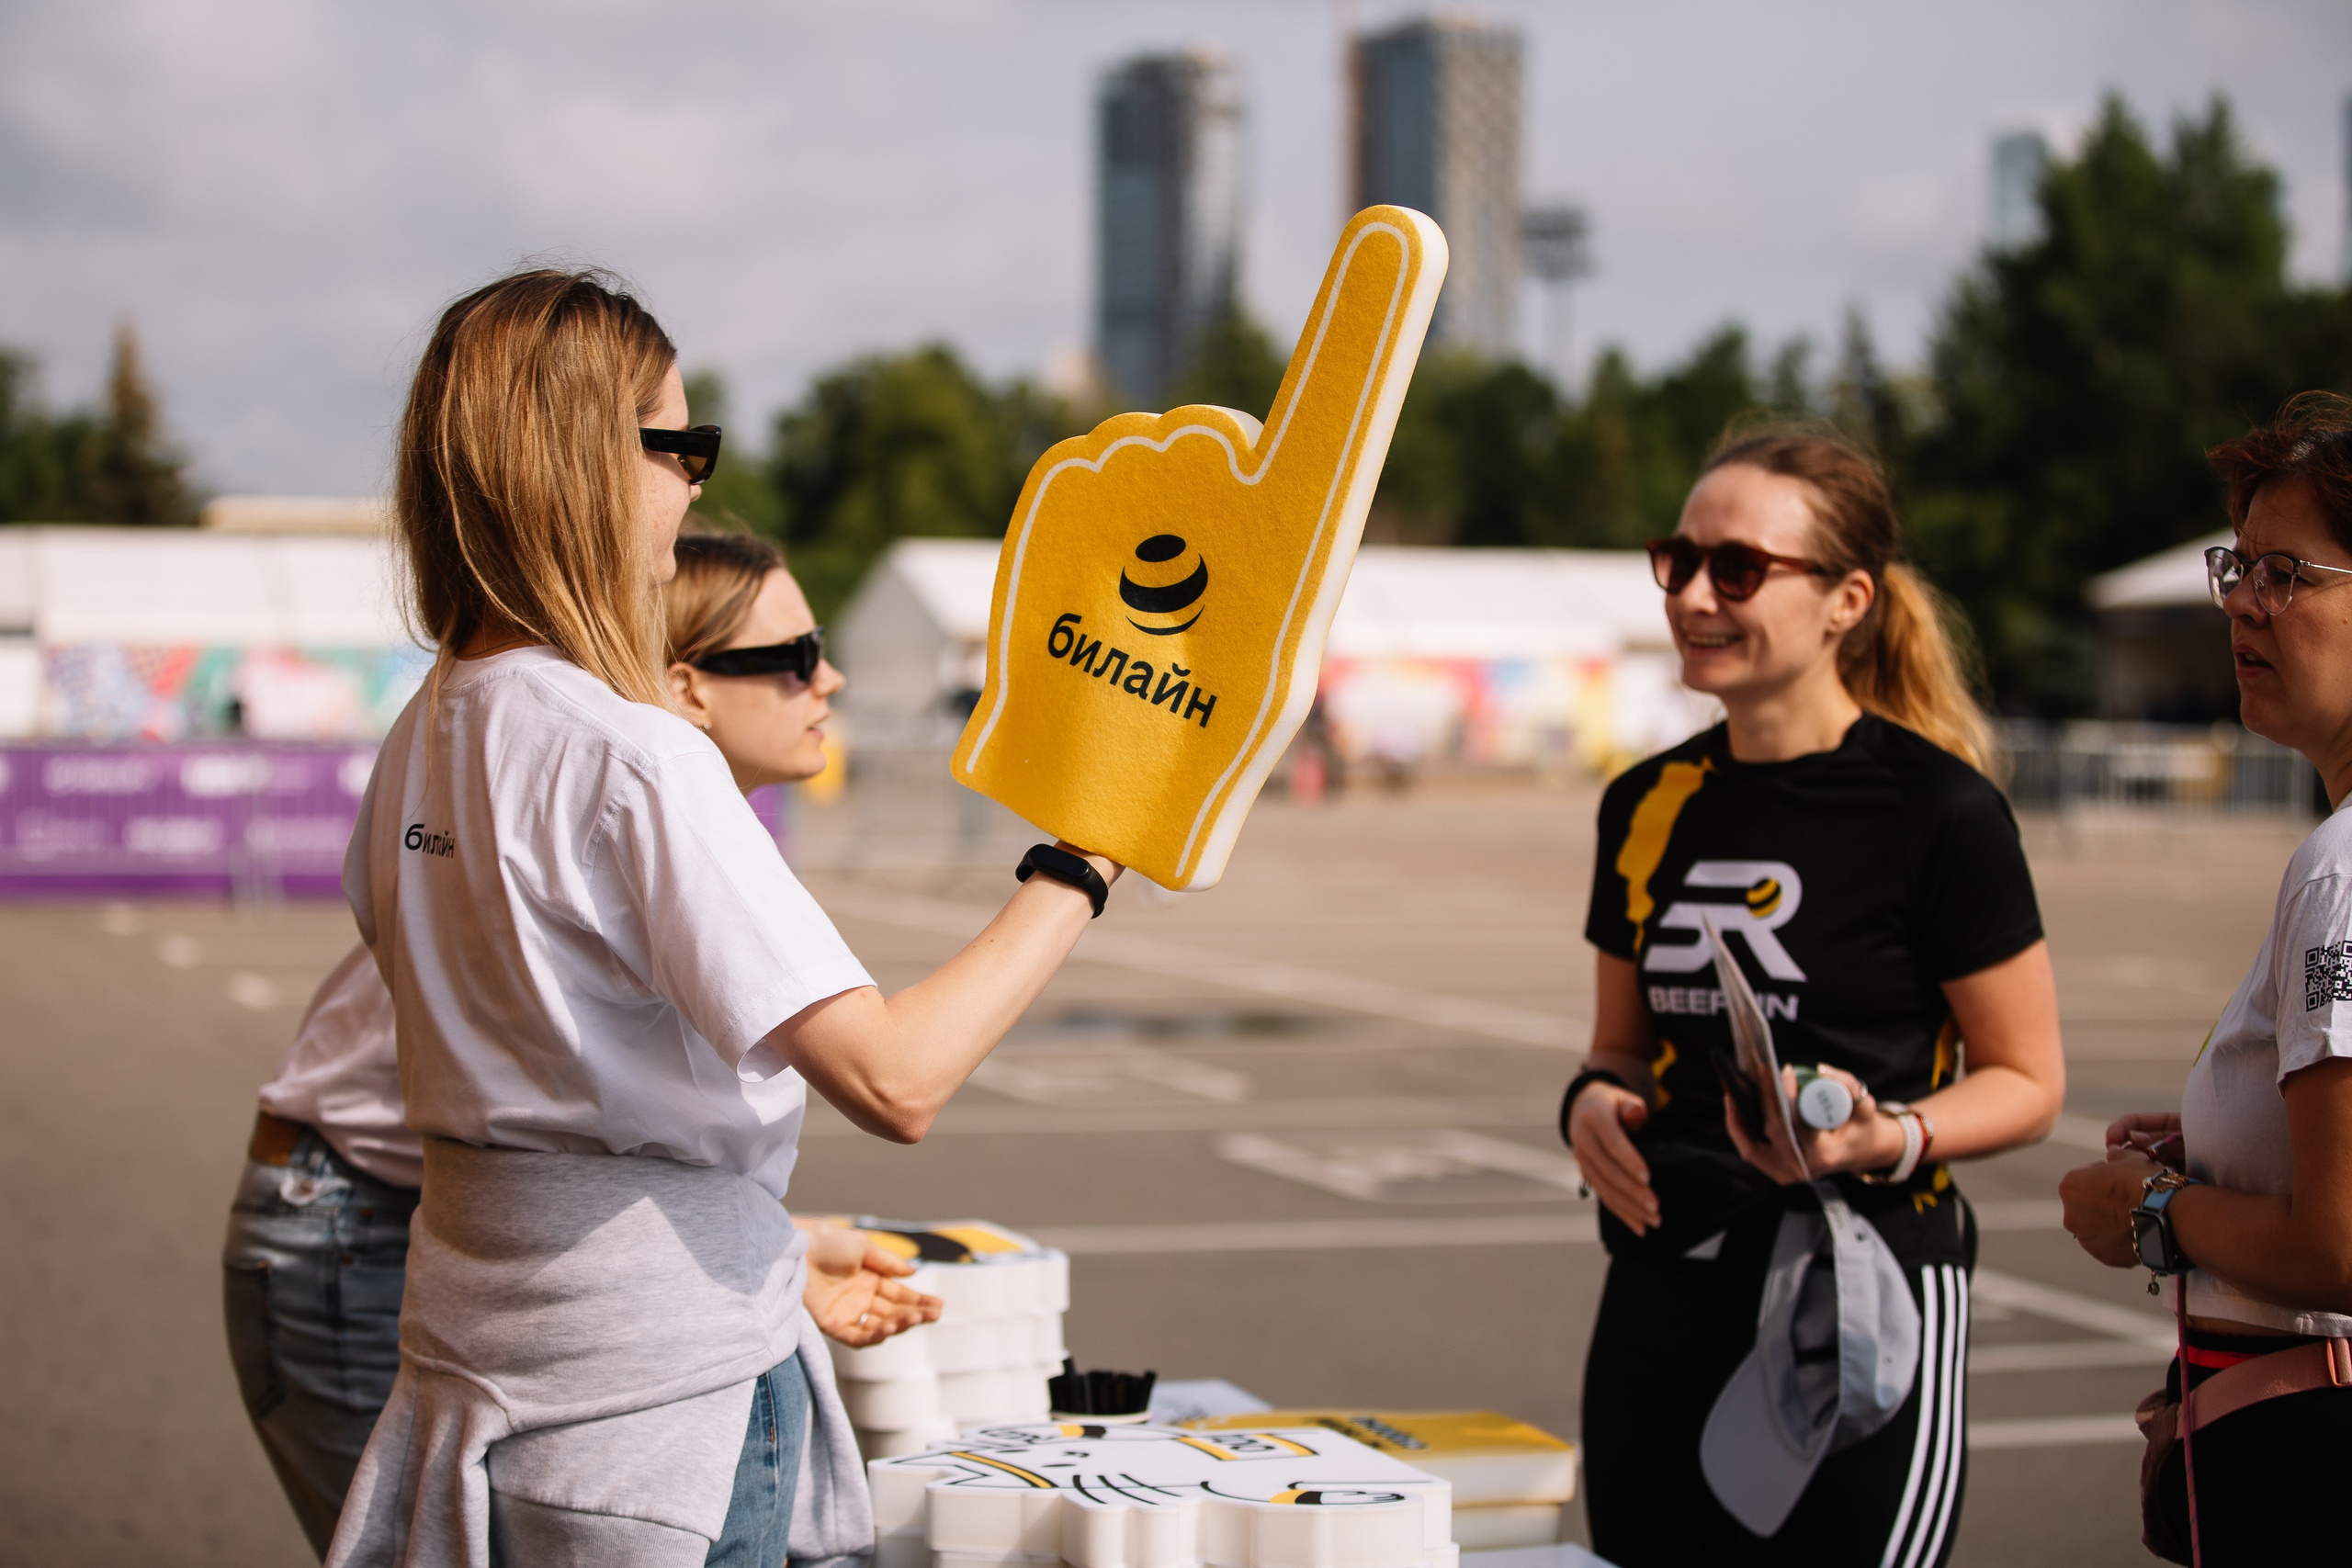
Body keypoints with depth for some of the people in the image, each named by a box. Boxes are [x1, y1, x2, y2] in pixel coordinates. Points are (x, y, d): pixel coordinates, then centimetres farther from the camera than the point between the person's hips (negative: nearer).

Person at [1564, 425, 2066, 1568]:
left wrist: (1887, 1136, -20)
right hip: (1659, 1303, 6)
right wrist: (1593, 1101, -2)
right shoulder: (1649, 805, 9)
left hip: (1861, 1309, -5)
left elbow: (2027, 1081, -3)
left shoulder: (1940, 810, -8)